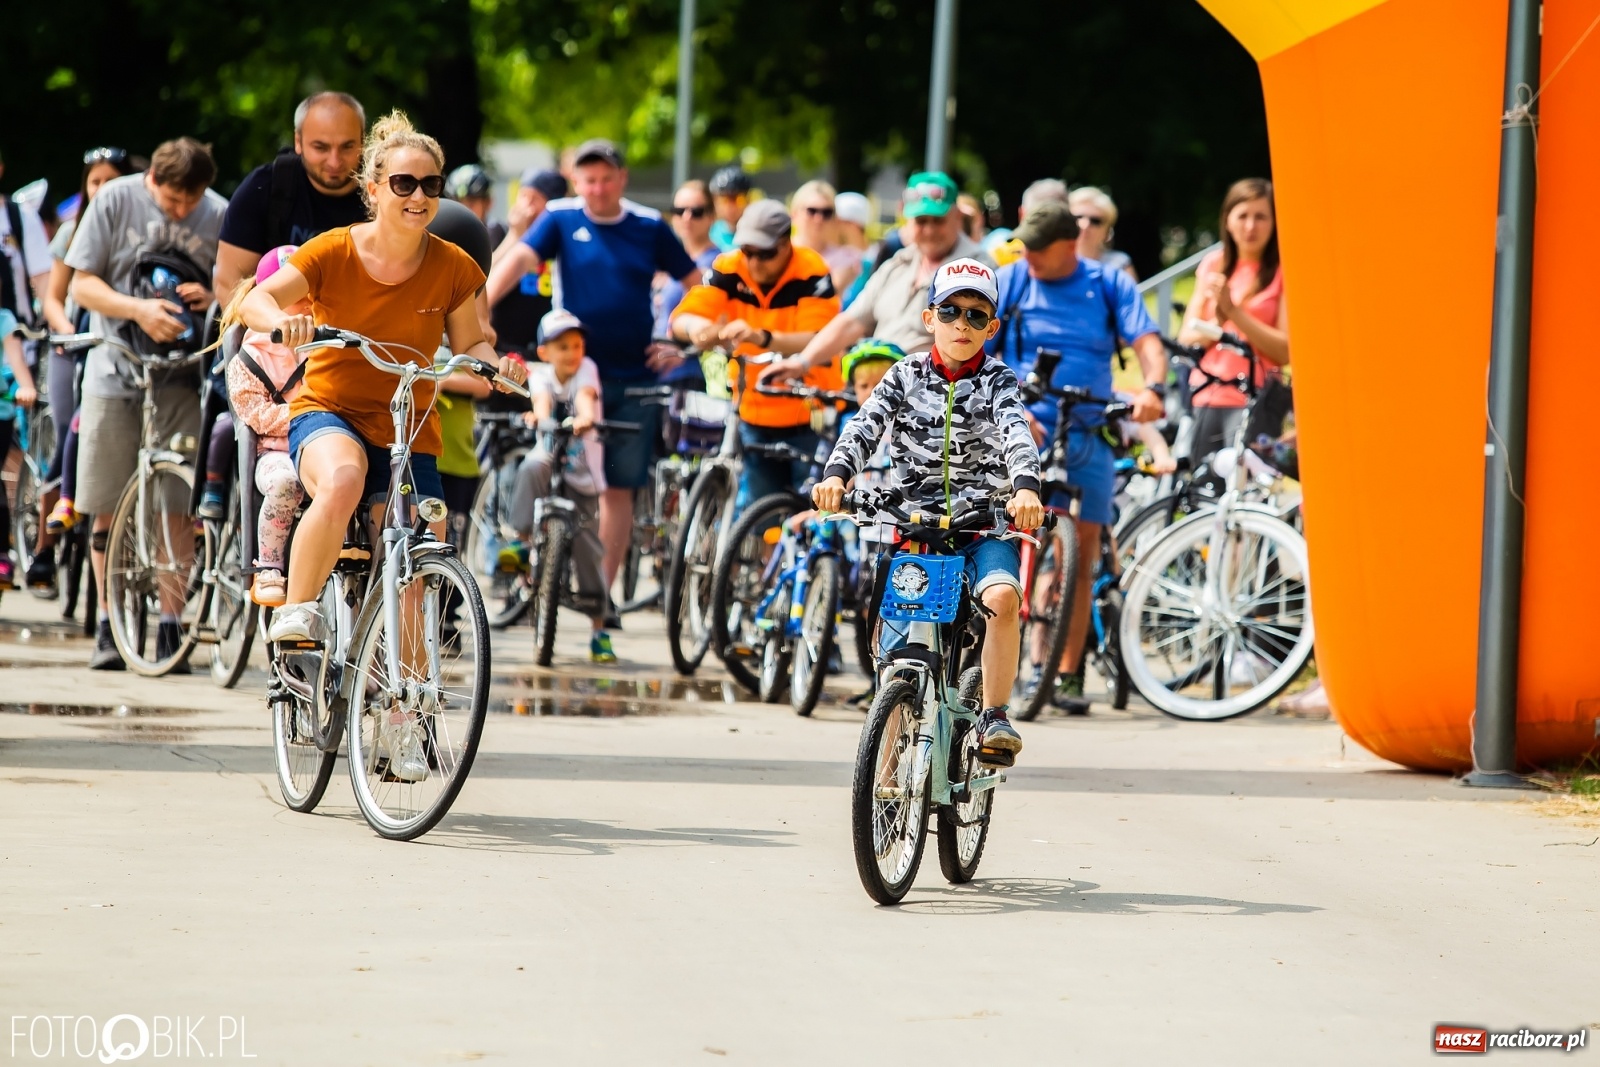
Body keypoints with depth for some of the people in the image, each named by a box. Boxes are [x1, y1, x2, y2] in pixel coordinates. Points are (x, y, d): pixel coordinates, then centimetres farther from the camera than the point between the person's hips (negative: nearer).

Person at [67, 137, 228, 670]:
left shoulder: (219, 215, -2)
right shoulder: (116, 200, -3)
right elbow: (82, 284, -3)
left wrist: (210, 298, -16)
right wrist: (140, 309, -20)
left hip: (181, 371, 0)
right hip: (116, 368, 0)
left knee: (176, 505, -5)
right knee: (107, 507, 3)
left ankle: (169, 625, 1)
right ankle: (109, 625, 14)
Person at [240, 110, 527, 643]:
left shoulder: (452, 268, -3)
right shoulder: (335, 251, -9)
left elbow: (469, 344, 8)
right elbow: (256, 300, -16)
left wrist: (494, 363, -15)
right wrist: (283, 321, -39)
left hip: (408, 434, 3)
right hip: (330, 416, -3)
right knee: (342, 482, -39)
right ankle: (294, 614, -24)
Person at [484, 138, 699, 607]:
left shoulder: (649, 227, 4)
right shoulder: (562, 220, -1)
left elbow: (696, 284, 10)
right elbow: (519, 259, -16)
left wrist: (681, 344, 0)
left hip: (635, 378, 2)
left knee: (619, 488, 4)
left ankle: (602, 589, 12)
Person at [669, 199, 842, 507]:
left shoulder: (812, 275, -15)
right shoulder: (729, 269, -5)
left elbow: (817, 342, -27)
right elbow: (682, 318, -11)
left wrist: (762, 338, -45)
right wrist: (700, 328, -37)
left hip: (808, 416, -4)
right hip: (755, 416, 4)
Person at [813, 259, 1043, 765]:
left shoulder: (998, 381, -1)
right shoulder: (907, 375, 4)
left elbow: (1018, 434, -19)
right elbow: (864, 426, -10)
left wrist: (1026, 487, -40)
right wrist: (837, 475, -31)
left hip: (986, 527, -2)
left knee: (1001, 597, -32)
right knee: (896, 662, -3)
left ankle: (995, 717, -19)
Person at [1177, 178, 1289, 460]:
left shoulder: (1282, 274, 0)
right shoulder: (1213, 266, 14)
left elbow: (1285, 351, -9)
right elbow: (1187, 339, 10)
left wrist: (1234, 311, -15)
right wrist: (1218, 322, -10)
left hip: (1252, 402, -5)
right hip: (1204, 399, 5)